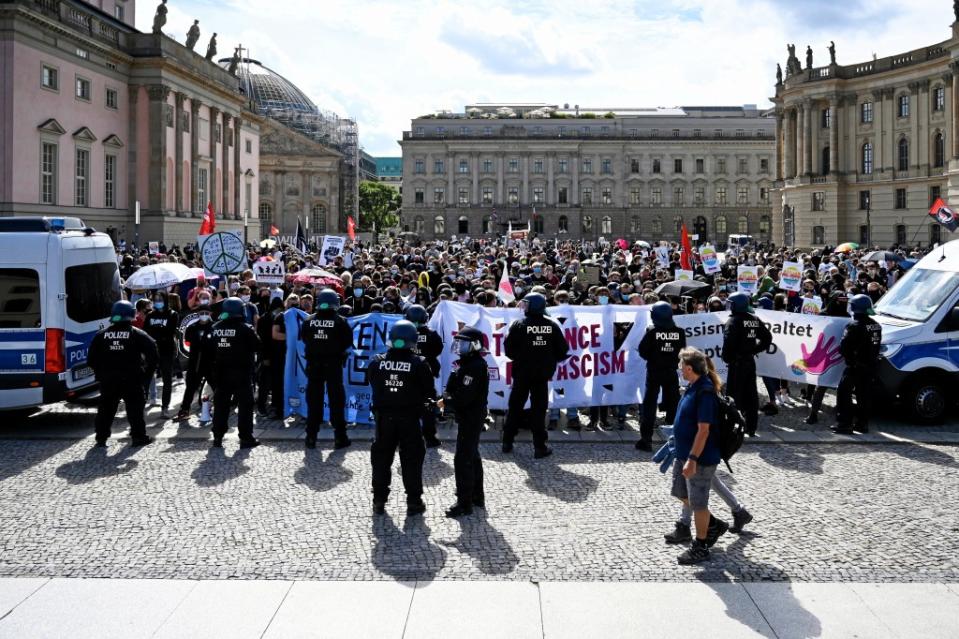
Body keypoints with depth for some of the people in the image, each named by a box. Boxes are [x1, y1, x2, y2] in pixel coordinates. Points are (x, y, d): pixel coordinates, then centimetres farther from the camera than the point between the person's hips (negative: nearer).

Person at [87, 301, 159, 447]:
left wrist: (100, 374, 14)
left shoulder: (102, 335, 5)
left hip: (108, 380, 3)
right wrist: (147, 373, -2)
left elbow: (92, 359, 7)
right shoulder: (137, 334, -4)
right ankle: (138, 436, 5)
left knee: (106, 409, 12)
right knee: (135, 409, 5)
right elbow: (152, 352, -10)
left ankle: (101, 437, 13)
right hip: (132, 380, -3)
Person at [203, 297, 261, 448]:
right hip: (241, 372, -5)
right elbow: (257, 345, -8)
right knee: (245, 404, 1)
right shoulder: (244, 328, -13)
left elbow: (208, 348, 8)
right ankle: (246, 437, 0)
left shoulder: (216, 328, 4)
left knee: (220, 404, 11)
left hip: (221, 372, 5)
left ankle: (217, 437, 12)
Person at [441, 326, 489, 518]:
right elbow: (453, 387, 10)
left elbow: (464, 397, -26)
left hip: (471, 418, -11)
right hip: (471, 417, 11)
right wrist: (448, 396, -10)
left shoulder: (474, 367, -21)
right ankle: (477, 496, 33)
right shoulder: (468, 364, 12)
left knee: (462, 460, -8)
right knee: (472, 456, 20)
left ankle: (464, 503, -3)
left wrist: (446, 400, -13)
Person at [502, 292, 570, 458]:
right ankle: (540, 447, 4)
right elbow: (563, 350, -1)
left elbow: (509, 348, -12)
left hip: (522, 372, -1)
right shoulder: (552, 325, -3)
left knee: (515, 406, 13)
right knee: (539, 409, 6)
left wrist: (518, 358, 7)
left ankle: (507, 442, 18)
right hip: (543, 373, 1)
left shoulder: (519, 325, -10)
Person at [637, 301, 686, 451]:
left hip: (654, 372, -2)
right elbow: (682, 352, 2)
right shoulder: (679, 332, -4)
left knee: (649, 405, 3)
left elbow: (642, 351, -9)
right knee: (672, 405, 12)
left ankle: (646, 439, -1)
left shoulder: (652, 332, -13)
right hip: (671, 372, 2)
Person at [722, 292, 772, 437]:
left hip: (737, 362, -7)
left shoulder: (733, 321, -14)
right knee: (751, 395, 11)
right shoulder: (755, 320, 8)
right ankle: (751, 429, 17)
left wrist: (727, 358, -9)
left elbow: (729, 342, -22)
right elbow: (767, 337, 10)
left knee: (734, 395, -2)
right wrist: (755, 349, 10)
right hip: (750, 361, 7)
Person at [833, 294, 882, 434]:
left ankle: (844, 423, -8)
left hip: (855, 366, -8)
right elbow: (876, 346, 15)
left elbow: (844, 347, -17)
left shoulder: (854, 326, -17)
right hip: (870, 365, 8)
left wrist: (848, 356, 1)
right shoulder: (876, 326, 9)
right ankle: (862, 423, 19)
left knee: (844, 393, -3)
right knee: (864, 395, 14)